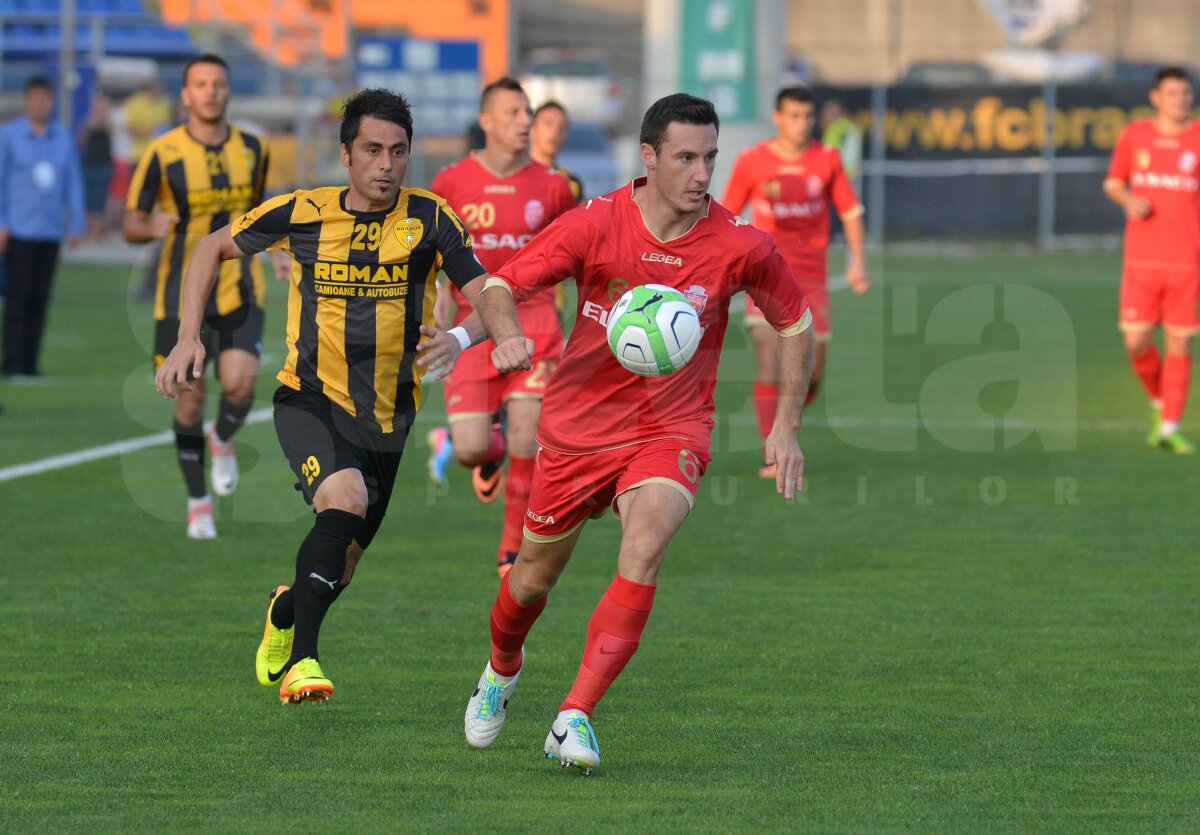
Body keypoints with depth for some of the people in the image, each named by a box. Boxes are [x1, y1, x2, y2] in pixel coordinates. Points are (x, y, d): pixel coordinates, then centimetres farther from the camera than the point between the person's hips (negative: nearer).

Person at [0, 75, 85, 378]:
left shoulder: (64, 138, 11)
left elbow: (73, 182, 15)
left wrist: (76, 224, 12)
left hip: (51, 230, 3)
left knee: (40, 297, 2)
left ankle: (30, 362, 6)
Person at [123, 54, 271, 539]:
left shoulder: (251, 149, 3)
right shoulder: (163, 153, -8)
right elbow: (130, 224, -4)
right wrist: (150, 229, -27)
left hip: (239, 290, 2)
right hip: (181, 293, -2)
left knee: (239, 384, -17)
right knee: (191, 395, 0)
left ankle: (223, 440, 19)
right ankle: (198, 502, 17)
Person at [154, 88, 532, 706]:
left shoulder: (427, 218, -8)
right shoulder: (302, 213, -7)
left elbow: (482, 290, -17)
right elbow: (214, 247, 7)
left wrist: (506, 336, -39)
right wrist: (188, 337, -3)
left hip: (387, 416, 3)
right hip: (310, 400, -3)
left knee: (340, 566, 15)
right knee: (345, 497, -32)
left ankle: (284, 611, 51)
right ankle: (301, 661, -27)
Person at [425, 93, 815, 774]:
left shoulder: (741, 246, -11)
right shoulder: (594, 225, -14)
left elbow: (796, 322, 6)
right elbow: (507, 286, -11)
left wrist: (787, 427, 5)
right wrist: (463, 334, -32)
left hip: (672, 432, -1)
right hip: (579, 425, 1)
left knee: (644, 551, -29)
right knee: (533, 578, 13)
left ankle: (575, 718, -25)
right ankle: (503, 668, 49)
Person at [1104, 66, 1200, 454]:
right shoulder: (1134, 136, 7)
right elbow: (1113, 183, 18)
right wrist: (1128, 200, -4)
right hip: (1142, 258, 1)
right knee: (1137, 342, -5)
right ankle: (1159, 402, 23)